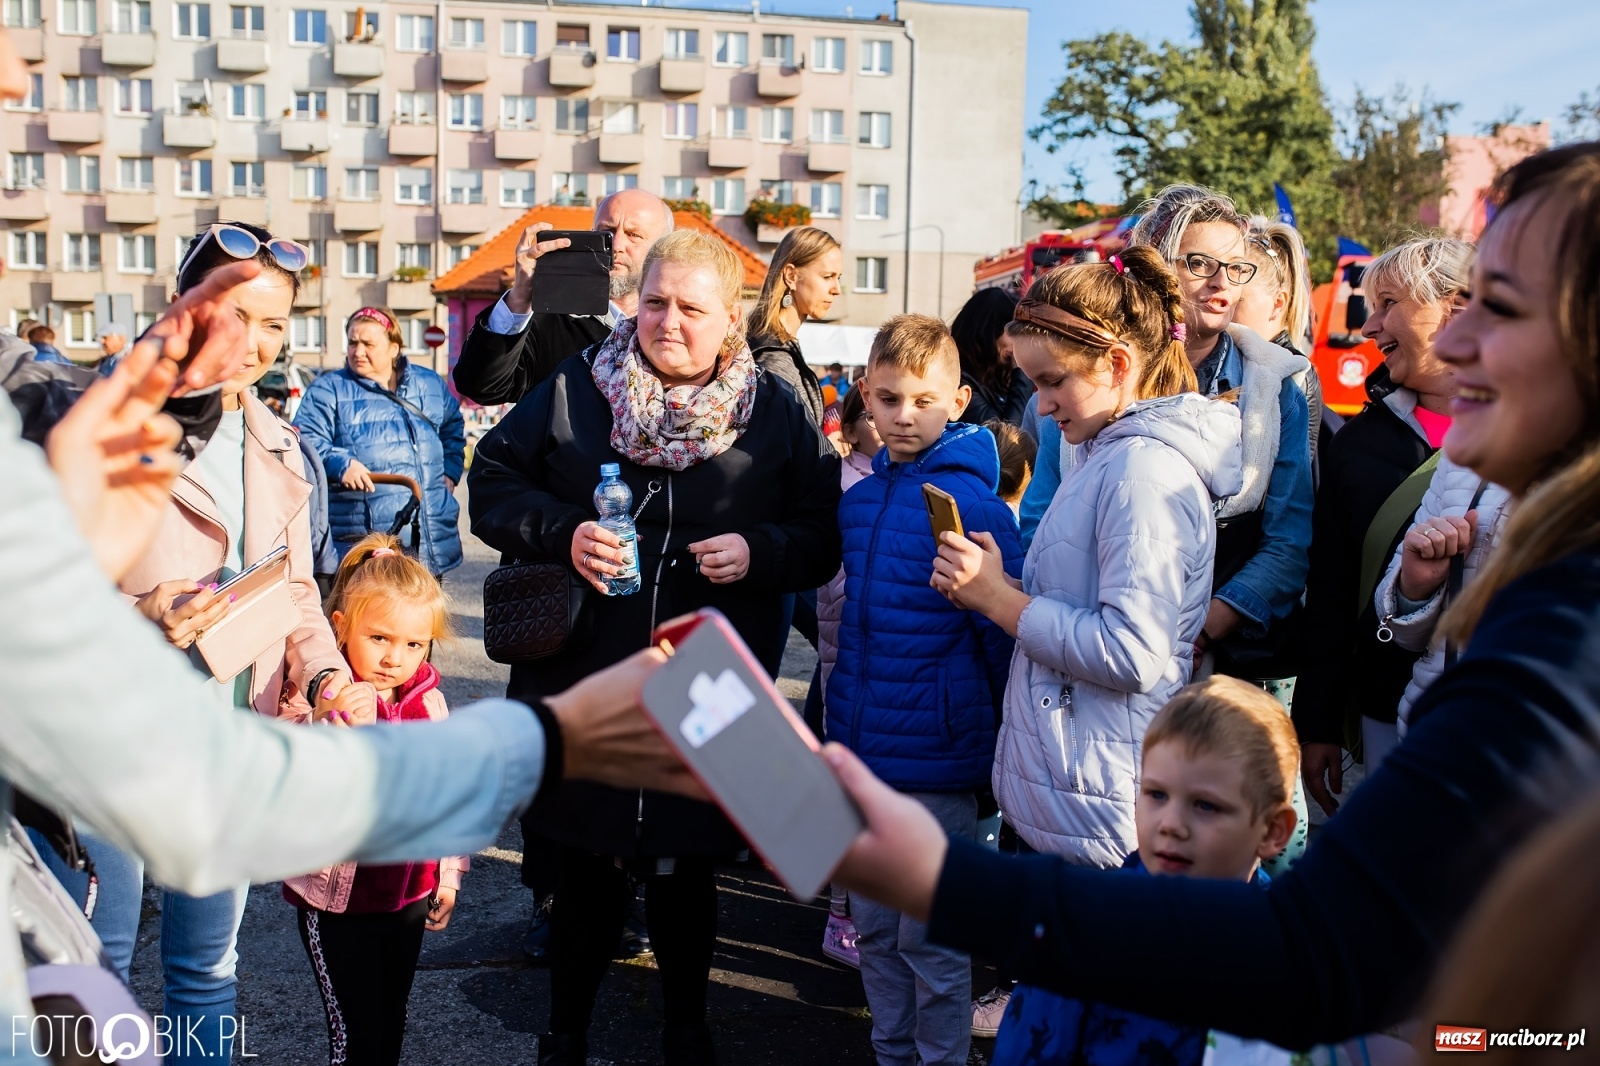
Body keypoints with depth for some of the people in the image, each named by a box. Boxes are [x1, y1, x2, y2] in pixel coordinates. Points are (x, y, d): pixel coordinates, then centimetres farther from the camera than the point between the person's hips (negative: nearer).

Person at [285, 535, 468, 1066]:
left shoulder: (429, 701, -3)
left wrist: (448, 874, 12)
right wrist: (345, 728, -45)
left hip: (410, 894, 5)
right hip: (338, 901, -5)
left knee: (391, 1021, 20)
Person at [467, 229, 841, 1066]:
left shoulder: (779, 414, 0)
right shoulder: (572, 390, 1)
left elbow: (824, 536, 3)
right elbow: (492, 481, 4)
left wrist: (761, 551, -16)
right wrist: (561, 531, -13)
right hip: (581, 690, 0)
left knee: (684, 873, 15)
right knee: (585, 873, 12)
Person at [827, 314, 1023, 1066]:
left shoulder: (971, 502, -15)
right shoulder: (859, 499, 6)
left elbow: (1004, 628, -12)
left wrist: (1007, 736, -6)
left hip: (934, 760, -7)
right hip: (863, 752, 7)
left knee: (931, 938, 7)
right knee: (873, 928, 19)